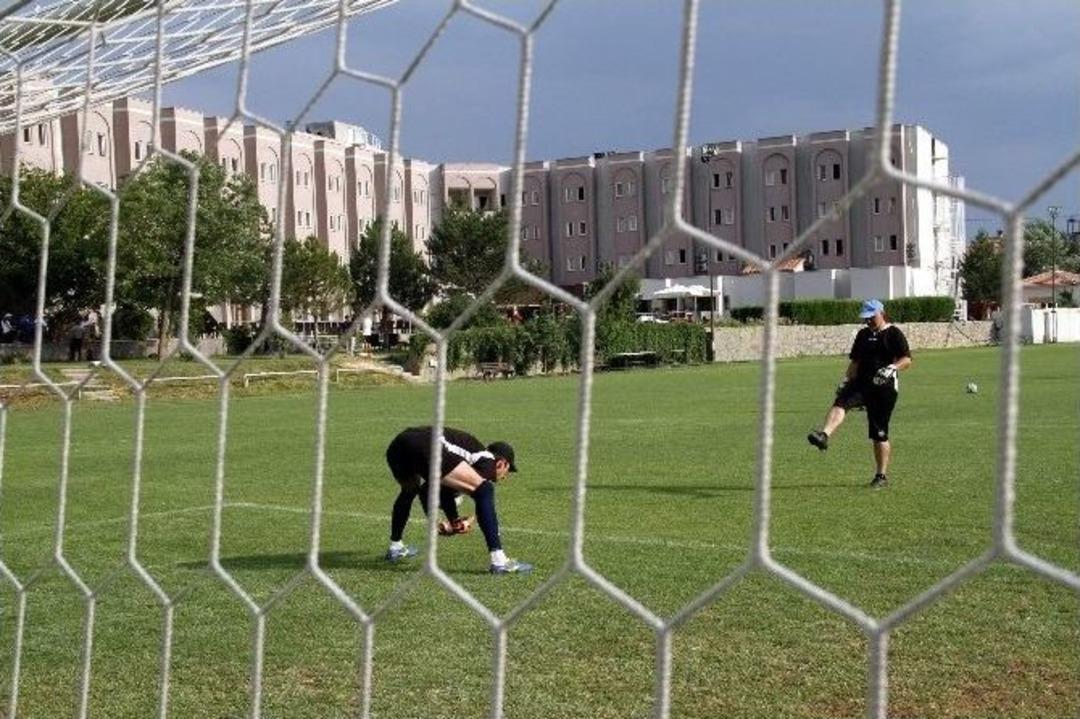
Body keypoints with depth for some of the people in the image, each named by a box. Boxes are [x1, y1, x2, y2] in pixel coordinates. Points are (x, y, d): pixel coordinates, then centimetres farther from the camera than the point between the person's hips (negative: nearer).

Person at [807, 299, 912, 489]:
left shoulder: (893, 333, -1)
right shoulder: (863, 334, 18)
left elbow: (907, 359, -10)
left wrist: (892, 368, -28)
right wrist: (846, 380, 13)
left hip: (884, 387, -5)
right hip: (861, 384, 5)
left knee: (879, 433, -1)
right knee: (840, 403, -27)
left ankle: (882, 476, 12)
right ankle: (824, 435, -51)